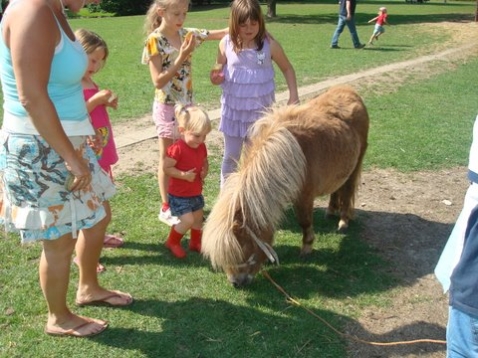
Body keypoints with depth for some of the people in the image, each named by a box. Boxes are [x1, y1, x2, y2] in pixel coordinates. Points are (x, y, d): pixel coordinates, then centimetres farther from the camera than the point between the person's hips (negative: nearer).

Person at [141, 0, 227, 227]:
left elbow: (221, 33, 3)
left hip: (187, 105, 6)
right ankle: (166, 209, 19)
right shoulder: (154, 41, -15)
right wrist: (181, 58, -24)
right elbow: (158, 81, -20)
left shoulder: (187, 34, 1)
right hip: (167, 107, -6)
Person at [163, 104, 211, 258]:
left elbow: (204, 162, 14)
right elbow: (166, 167, -22)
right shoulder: (177, 148, -25)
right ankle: (172, 242, 13)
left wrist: (205, 171, -8)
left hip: (196, 192, 8)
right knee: (187, 221, -11)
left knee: (198, 218, 17)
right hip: (178, 195, -7)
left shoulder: (201, 147, -1)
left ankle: (196, 242, 39)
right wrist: (184, 175, -28)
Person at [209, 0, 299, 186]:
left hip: (259, 111, -1)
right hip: (233, 110, 1)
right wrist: (216, 78, -18)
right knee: (231, 157, 11)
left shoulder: (269, 45, -10)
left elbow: (287, 68, 3)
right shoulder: (226, 44, -7)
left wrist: (293, 96, -5)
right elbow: (219, 71, 6)